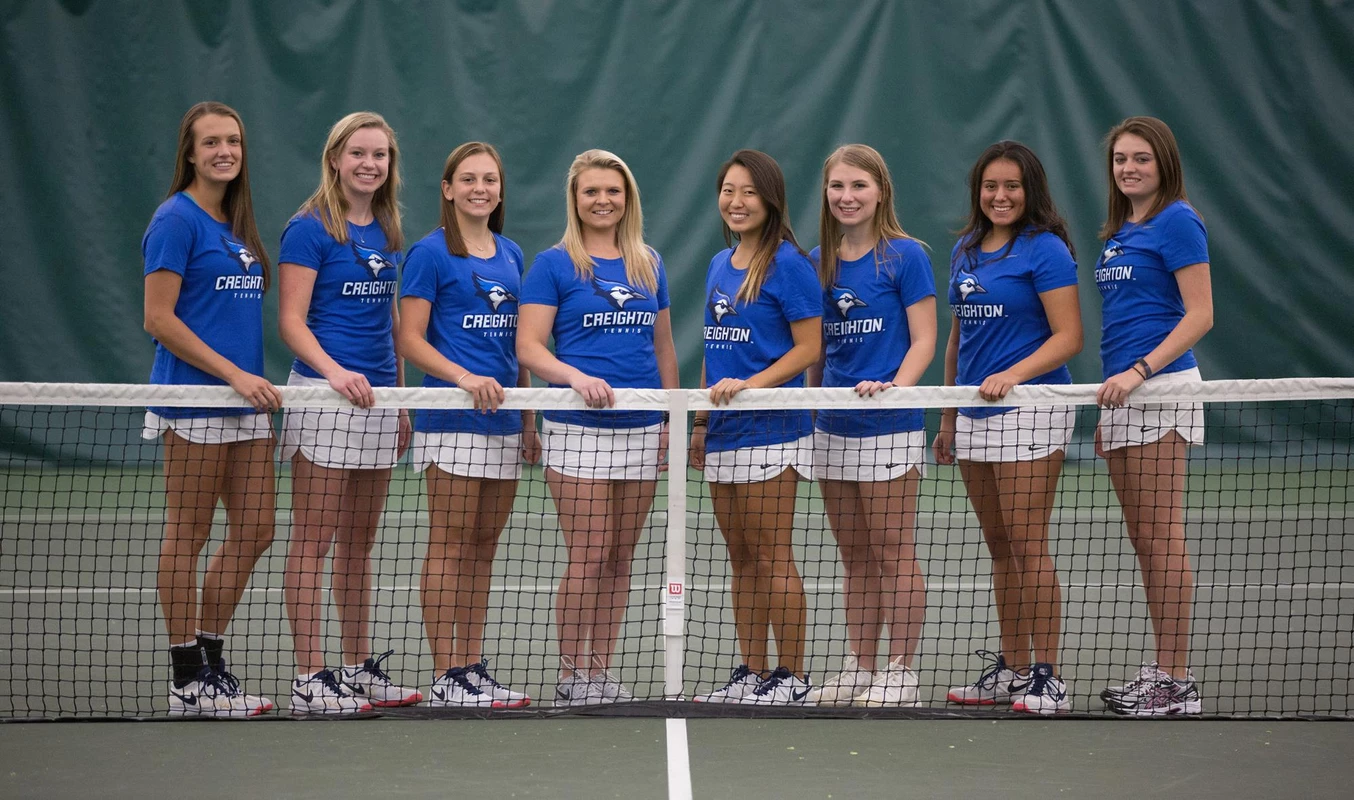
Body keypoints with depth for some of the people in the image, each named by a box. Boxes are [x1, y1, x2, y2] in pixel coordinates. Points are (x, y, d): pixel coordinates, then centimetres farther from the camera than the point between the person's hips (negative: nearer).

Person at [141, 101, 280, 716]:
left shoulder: (237, 227, 16)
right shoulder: (176, 221, -8)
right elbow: (158, 319, -13)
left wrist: (255, 381, 13)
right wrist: (234, 374, -16)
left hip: (245, 399, 8)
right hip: (193, 401, -8)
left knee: (254, 532, 7)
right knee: (187, 537, -1)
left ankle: (211, 664, 17)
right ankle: (189, 682, 3)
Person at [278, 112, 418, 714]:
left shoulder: (387, 233, 13)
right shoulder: (310, 229, -7)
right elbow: (291, 321, -12)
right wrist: (334, 370, -27)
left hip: (377, 397, 7)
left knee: (360, 542, 12)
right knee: (314, 541, -5)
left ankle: (359, 669, 19)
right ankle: (309, 680, -4)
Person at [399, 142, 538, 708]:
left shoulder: (511, 254, 15)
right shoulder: (431, 253, -4)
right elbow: (410, 340, -8)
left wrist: (528, 418, 17)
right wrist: (464, 376, -21)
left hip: (503, 422, 6)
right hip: (451, 421, -6)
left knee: (484, 547, 9)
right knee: (449, 547, -5)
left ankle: (473, 667, 14)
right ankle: (445, 676, -4)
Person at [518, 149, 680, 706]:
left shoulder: (649, 265, 13)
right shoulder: (555, 264, -1)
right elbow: (529, 347, -7)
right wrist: (577, 377, -23)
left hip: (642, 431, 5)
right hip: (579, 430, -5)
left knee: (619, 559, 7)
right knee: (587, 556, -7)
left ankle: (601, 671, 13)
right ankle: (571, 676, 0)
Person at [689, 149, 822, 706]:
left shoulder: (787, 264, -9)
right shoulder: (719, 266, 14)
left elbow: (809, 348, -12)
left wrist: (747, 385, -20)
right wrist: (701, 421, 18)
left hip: (770, 431, -8)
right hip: (724, 437, 8)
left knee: (772, 557, -5)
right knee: (741, 559, 10)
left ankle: (792, 676, 2)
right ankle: (751, 673, 15)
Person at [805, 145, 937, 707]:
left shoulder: (904, 255, -5)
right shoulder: (818, 261, 11)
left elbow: (923, 340, -8)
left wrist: (894, 387, -22)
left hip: (889, 427, -6)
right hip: (832, 426, 6)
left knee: (894, 555, -2)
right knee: (855, 559, 11)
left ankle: (900, 675, 2)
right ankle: (858, 671, 16)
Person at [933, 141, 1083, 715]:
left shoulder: (1044, 249, -7)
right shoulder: (965, 252, 15)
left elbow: (1069, 337, -11)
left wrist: (1012, 374, -24)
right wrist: (948, 419, 20)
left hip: (1028, 410, -7)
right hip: (975, 416, 7)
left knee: (1027, 547, -9)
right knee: (1000, 550, 10)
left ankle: (1046, 678, -5)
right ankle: (1012, 669, 15)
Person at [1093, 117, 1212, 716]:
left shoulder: (1177, 222, -8)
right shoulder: (1119, 233, 18)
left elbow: (1200, 315, -13)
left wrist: (1139, 372, -21)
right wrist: (1109, 410, 20)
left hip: (1161, 389, -9)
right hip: (1124, 396, 9)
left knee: (1161, 535, -9)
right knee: (1142, 539, 9)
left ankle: (1178, 683, -8)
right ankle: (1160, 670, 13)